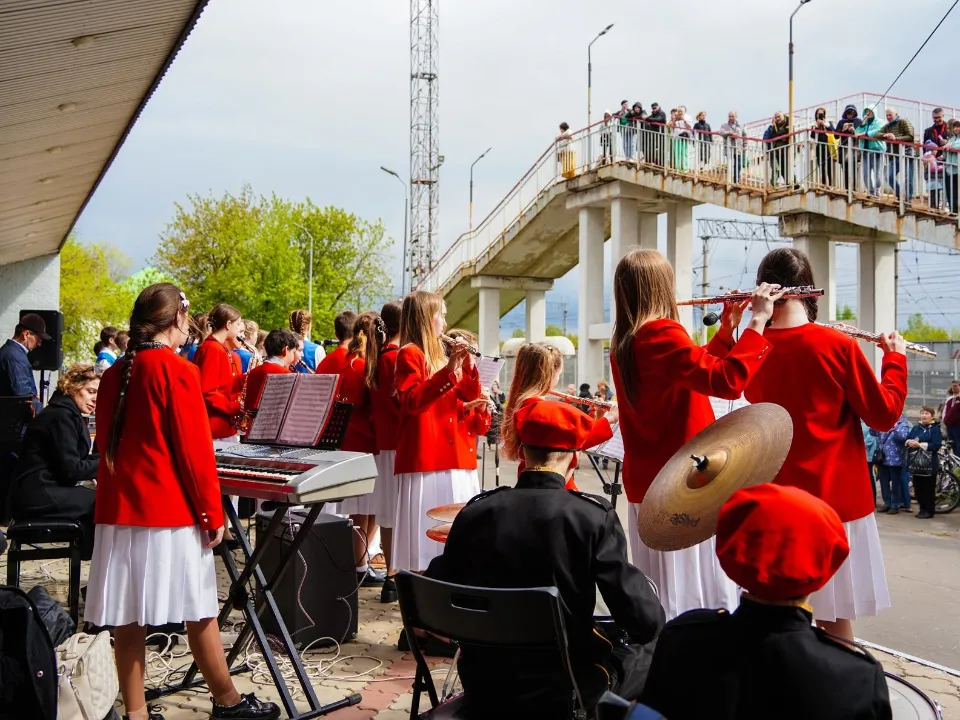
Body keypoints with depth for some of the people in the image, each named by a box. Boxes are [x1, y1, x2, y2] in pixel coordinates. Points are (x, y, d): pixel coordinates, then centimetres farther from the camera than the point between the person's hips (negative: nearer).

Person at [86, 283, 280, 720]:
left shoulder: (114, 374, 8)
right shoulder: (177, 370, -12)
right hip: (169, 509, -6)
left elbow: (107, 443, 17)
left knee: (128, 617, 8)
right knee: (199, 613, 6)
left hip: (119, 508, 7)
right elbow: (195, 450, -14)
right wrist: (213, 514, -7)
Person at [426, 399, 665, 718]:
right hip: (562, 690, -4)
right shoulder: (592, 516, -17)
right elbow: (646, 622, -19)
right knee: (651, 655, 22)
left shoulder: (475, 512, -7)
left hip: (483, 686, 4)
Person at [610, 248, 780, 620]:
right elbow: (727, 381, -29)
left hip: (646, 483, 9)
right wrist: (758, 320, -22)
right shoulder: (661, 335, -18)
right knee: (696, 596, -2)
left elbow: (696, 367, 19)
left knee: (661, 594, 16)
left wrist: (726, 329, 13)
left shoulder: (624, 342, 9)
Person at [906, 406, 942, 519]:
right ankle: (922, 508, 21)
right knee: (918, 487, 10)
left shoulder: (935, 429, -5)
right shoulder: (915, 428, 15)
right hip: (915, 462, 6)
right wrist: (909, 442, -10)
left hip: (929, 463, -6)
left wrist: (920, 445, -21)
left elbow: (936, 445, -15)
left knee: (929, 488, -1)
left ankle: (929, 511, 7)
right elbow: (907, 439, 14)